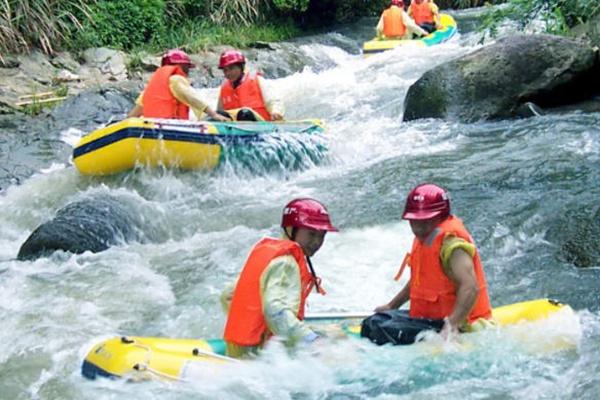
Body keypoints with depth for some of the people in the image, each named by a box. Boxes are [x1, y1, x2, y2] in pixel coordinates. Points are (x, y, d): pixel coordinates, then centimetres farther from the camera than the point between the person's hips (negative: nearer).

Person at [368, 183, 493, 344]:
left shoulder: (451, 244, -19)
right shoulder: (424, 239, 13)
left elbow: (470, 288, -31)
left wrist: (452, 325, -40)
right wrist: (391, 306, 33)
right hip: (429, 319, 11)